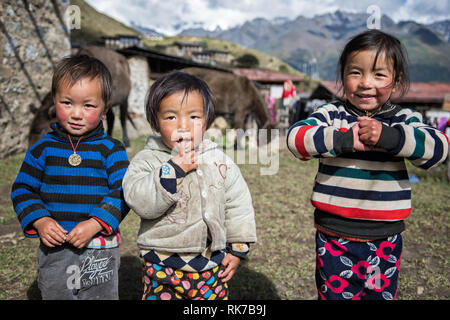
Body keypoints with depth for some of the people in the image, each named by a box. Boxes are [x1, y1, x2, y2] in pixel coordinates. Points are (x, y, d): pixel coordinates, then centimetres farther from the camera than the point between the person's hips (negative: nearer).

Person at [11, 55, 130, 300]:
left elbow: (123, 192, -12)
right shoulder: (42, 149, -1)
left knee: (102, 295, 15)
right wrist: (40, 221, -12)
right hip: (53, 250, 2)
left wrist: (95, 224, -22)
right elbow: (22, 189, 4)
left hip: (99, 252, -2)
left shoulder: (111, 150, -8)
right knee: (53, 294, 20)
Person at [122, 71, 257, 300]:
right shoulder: (147, 160, -6)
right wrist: (173, 170, -27)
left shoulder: (220, 162, -1)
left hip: (212, 266, 2)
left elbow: (239, 205, 6)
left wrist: (238, 248, 6)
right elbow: (140, 202, -21)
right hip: (162, 267, -1)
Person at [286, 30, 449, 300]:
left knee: (381, 293, 20)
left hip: (385, 240, 2)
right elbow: (296, 137, -18)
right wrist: (344, 138, -29)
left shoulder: (404, 120, 0)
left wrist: (389, 137, -30)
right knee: (334, 292, 14)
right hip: (334, 237, -1)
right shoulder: (332, 114, -4)